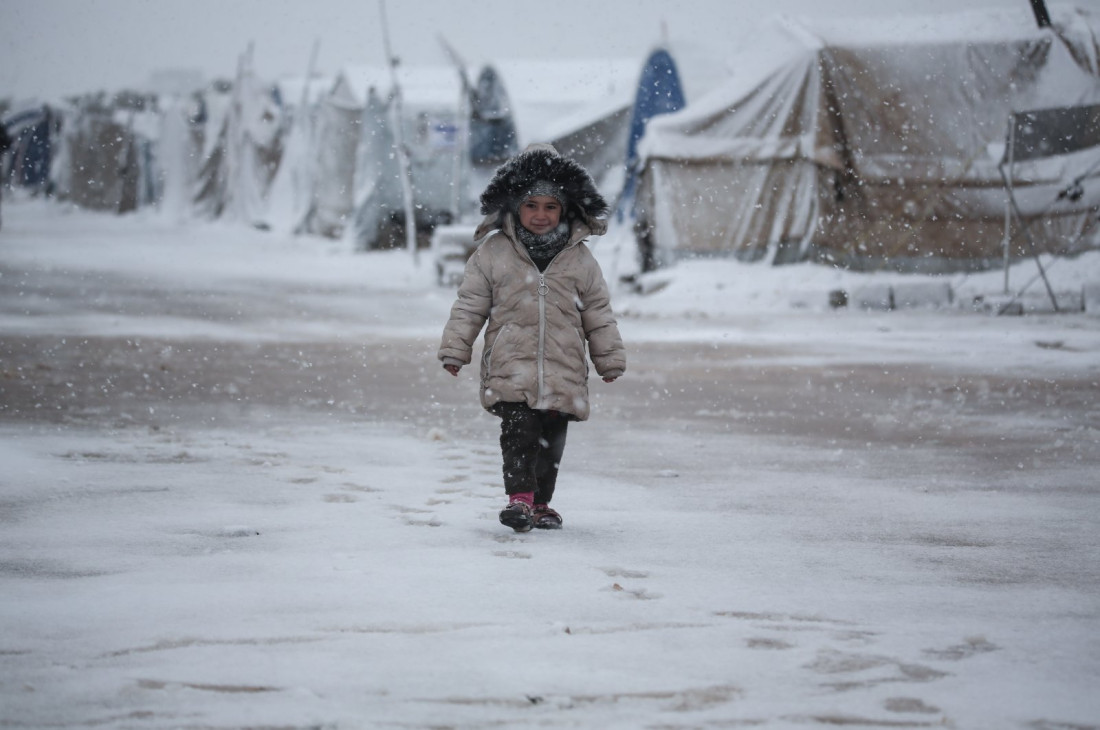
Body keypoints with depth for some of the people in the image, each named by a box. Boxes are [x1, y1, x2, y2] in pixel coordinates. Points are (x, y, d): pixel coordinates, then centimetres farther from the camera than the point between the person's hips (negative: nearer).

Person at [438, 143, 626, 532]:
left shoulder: (579, 258, 8)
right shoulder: (493, 252, 3)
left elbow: (599, 313, 14)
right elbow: (469, 305, 7)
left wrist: (610, 359, 16)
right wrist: (455, 350, 3)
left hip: (562, 369, 2)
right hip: (511, 367, -2)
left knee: (551, 441, 8)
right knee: (519, 431, -17)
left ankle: (541, 503, 20)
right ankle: (519, 498, -16)